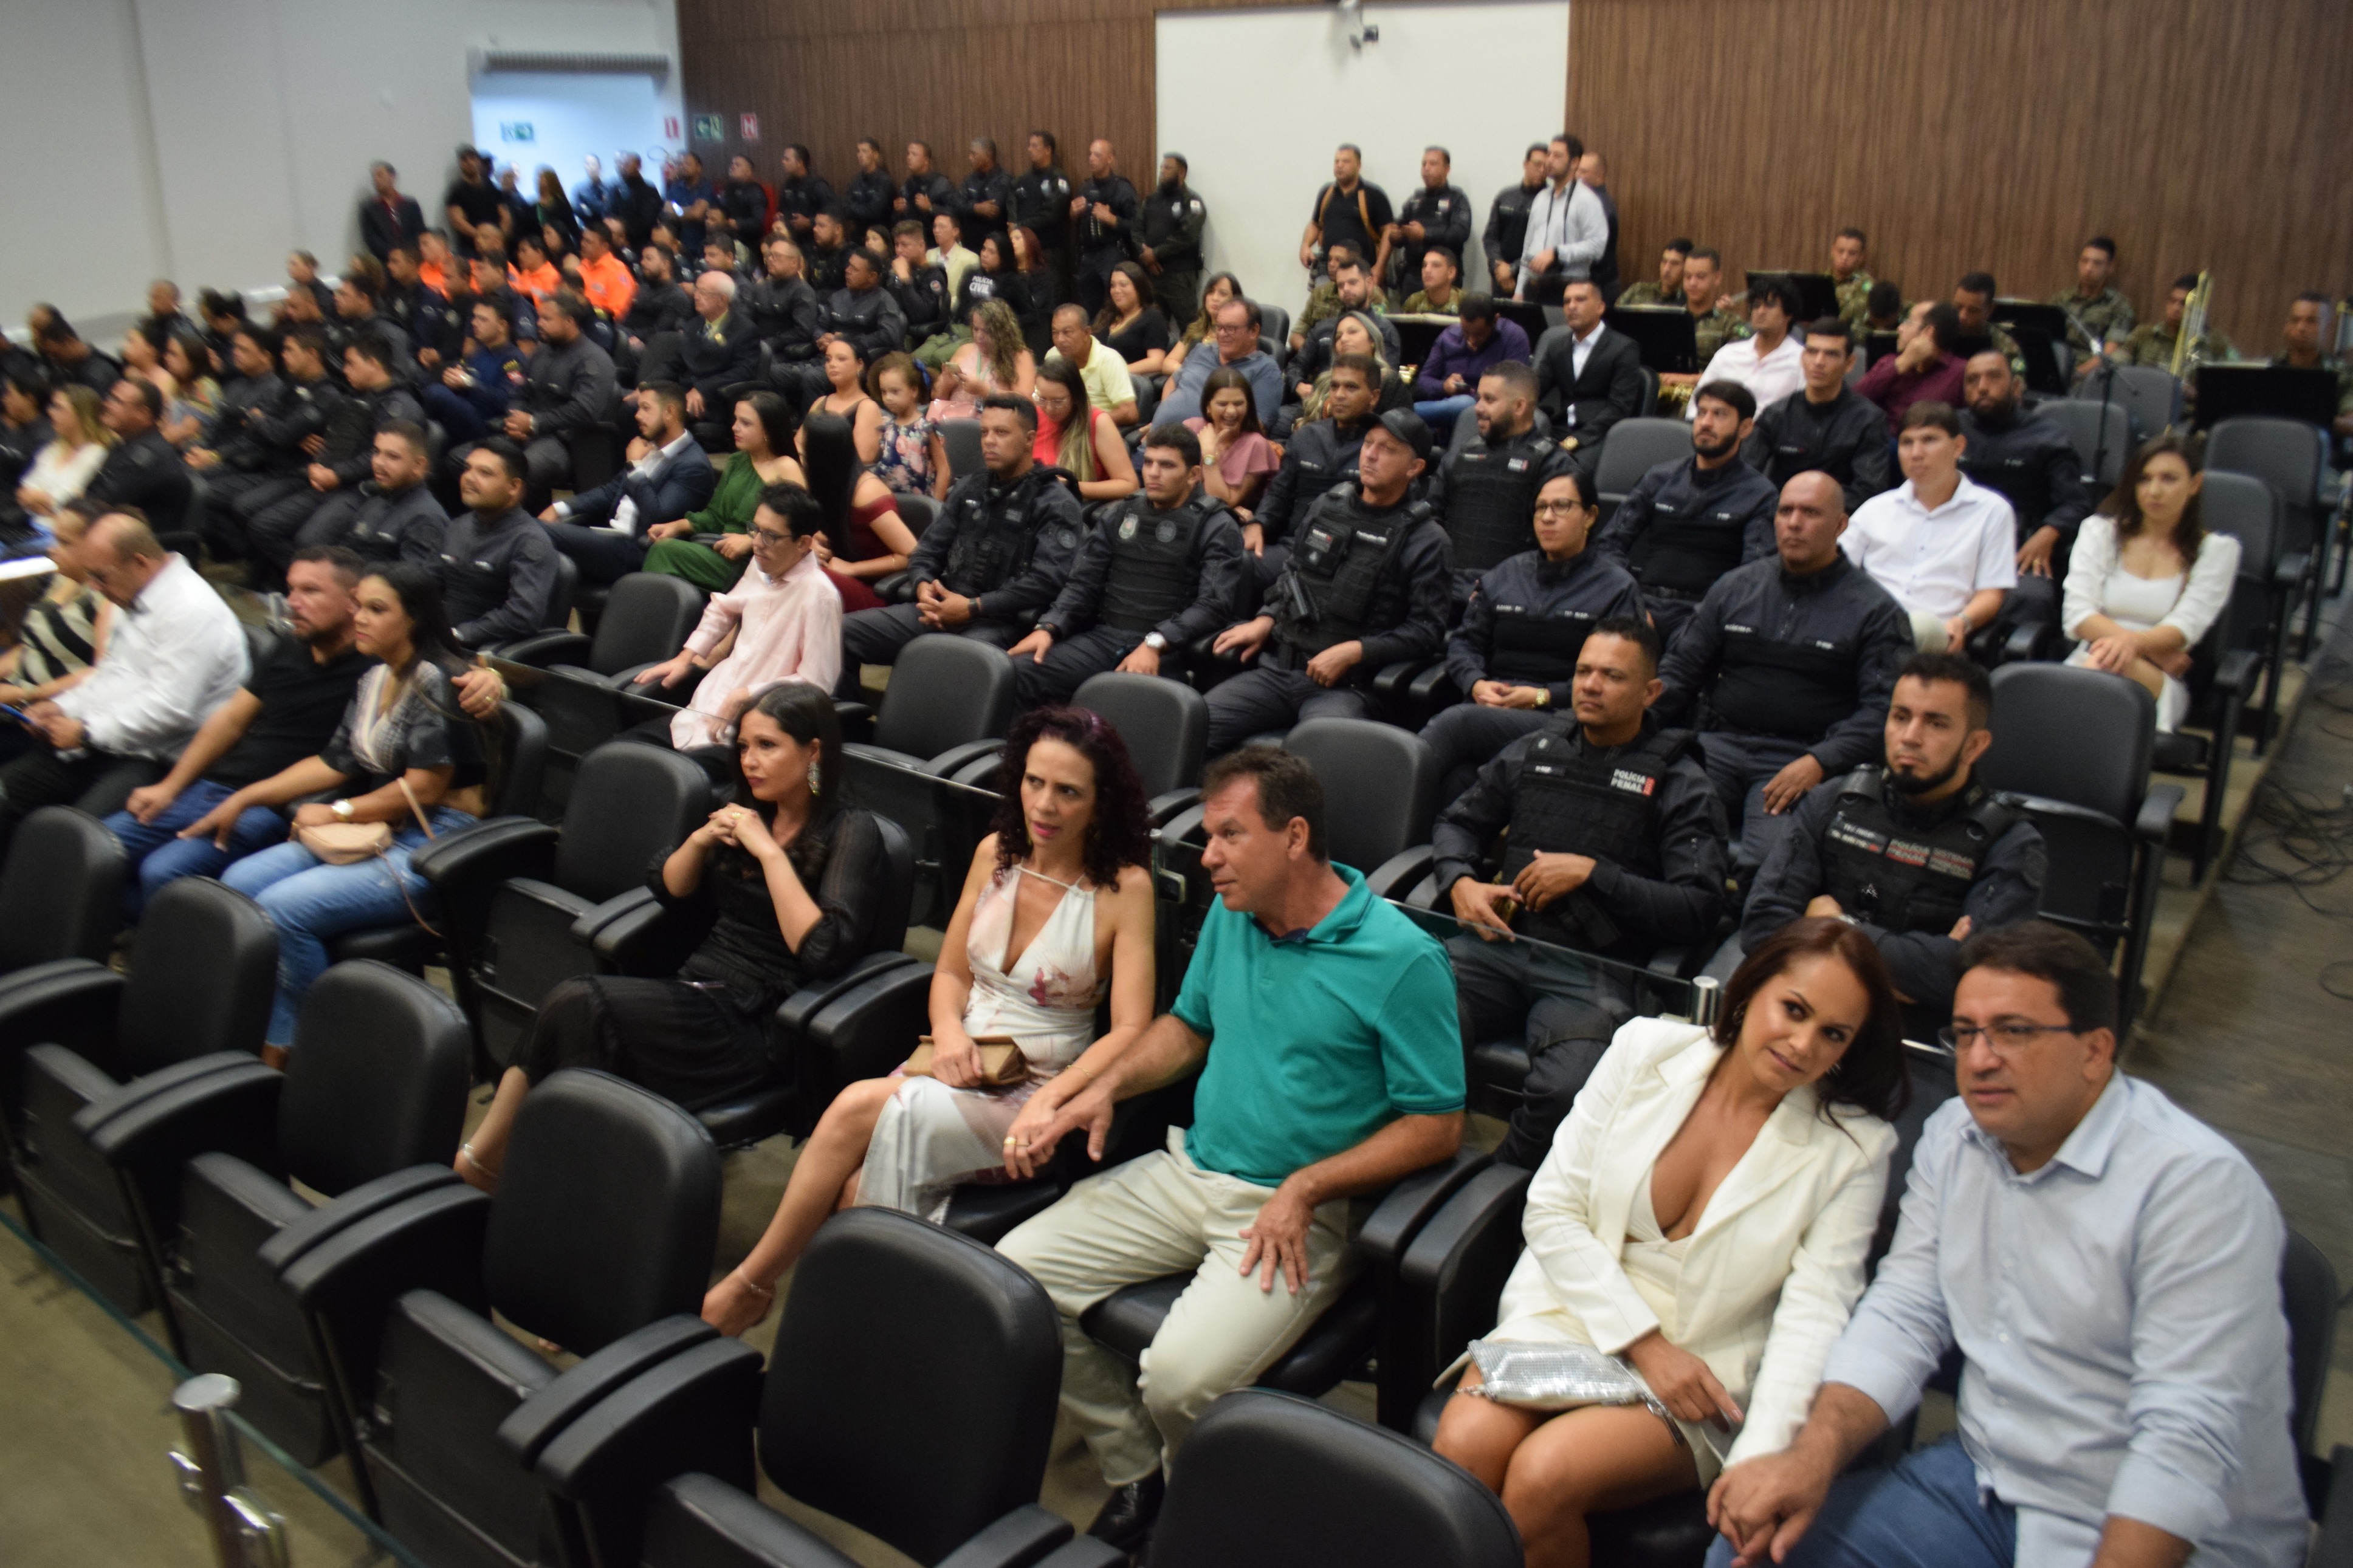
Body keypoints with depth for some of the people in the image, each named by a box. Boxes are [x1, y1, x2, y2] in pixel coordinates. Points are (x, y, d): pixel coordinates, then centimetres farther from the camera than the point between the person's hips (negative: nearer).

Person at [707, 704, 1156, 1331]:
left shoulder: (1124, 888, -9)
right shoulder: (996, 853, 7)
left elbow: (1130, 1031, -13)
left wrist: (1048, 1103, -26)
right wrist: (948, 1033, -7)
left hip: (1031, 1096, -4)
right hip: (957, 1068, 4)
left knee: (861, 1107, -27)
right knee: (854, 1191, -28)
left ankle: (751, 1284, -9)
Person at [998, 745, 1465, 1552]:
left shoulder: (1402, 960, -14)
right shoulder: (1231, 916, 6)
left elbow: (1436, 1126, -11)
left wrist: (1305, 1189, -19)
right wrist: (1107, 1086, 2)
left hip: (1301, 1212, -7)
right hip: (1188, 1172, 7)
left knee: (1183, 1380, -27)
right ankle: (1134, 1475, 7)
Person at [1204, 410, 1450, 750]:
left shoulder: (1425, 539, 1)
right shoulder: (1326, 506, 15)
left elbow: (1427, 630, -3)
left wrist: (1353, 651, -13)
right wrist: (1265, 620, 8)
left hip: (1346, 686, -4)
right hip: (1277, 668, 4)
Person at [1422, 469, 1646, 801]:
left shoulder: (1617, 587, 9)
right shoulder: (1505, 575, 24)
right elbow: (1464, 640, 22)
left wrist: (1542, 696, -10)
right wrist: (1476, 684, -2)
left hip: (1562, 717, -4)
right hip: (1490, 708, 4)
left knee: (1459, 721, -36)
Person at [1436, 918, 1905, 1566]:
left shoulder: (1855, 1148, -5)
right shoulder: (1647, 1050, -2)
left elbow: (1814, 1314, -13)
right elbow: (1551, 1209, -2)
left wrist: (1758, 1464, -26)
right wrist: (1643, 1343, -11)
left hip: (1699, 1373, -2)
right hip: (1569, 1311, 2)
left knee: (1543, 1475, -27)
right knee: (1462, 1447, -27)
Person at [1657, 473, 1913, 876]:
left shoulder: (1876, 611, 7)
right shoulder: (1737, 586, 19)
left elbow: (1884, 708, -2)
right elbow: (1682, 667, 20)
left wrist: (1818, 763, -18)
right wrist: (1651, 695, -4)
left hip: (1801, 760, -3)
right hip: (1719, 744, 3)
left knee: (1770, 857, -32)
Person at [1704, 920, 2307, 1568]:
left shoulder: (2198, 1182, -18)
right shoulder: (1953, 1137, 5)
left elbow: (2189, 1436, -23)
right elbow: (1901, 1317, 2)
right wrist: (1813, 1457, -13)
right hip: (1985, 1484, 6)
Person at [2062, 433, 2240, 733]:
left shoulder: (2216, 549, 10)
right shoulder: (2100, 531, 13)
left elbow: (2185, 627, -6)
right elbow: (2077, 615, 1)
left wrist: (2135, 643, -29)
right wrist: (2155, 651, -11)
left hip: (2161, 682, -1)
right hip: (2088, 666, 1)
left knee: (2118, 663, -36)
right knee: (2107, 656, -36)